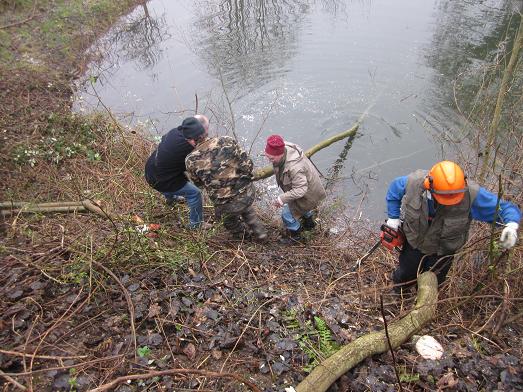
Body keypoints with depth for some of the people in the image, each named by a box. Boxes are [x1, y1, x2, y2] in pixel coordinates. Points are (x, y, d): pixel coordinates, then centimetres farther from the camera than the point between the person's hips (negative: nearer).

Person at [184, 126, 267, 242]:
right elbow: (247, 164, -10)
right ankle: (260, 234, 48)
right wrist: (245, 179, 10)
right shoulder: (227, 141, -14)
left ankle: (242, 234, 59)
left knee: (230, 220, 35)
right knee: (247, 209, 38)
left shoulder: (191, 160, -15)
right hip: (248, 193, 2)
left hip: (227, 206, -1)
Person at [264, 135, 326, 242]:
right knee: (302, 207, 35)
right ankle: (309, 223, 63)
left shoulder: (294, 168, -47)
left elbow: (300, 189, -39)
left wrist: (282, 199, -35)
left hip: (307, 193, -9)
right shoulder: (285, 148, -21)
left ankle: (295, 235, 31)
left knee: (288, 214, 4)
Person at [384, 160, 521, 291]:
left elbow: (505, 207, -26)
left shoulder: (471, 194, -36)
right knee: (404, 275, 27)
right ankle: (398, 294, 63)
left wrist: (512, 225, -47)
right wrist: (393, 217, -10)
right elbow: (394, 189, -10)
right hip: (414, 242, 1)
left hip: (443, 251, 0)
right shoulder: (414, 182, -32)